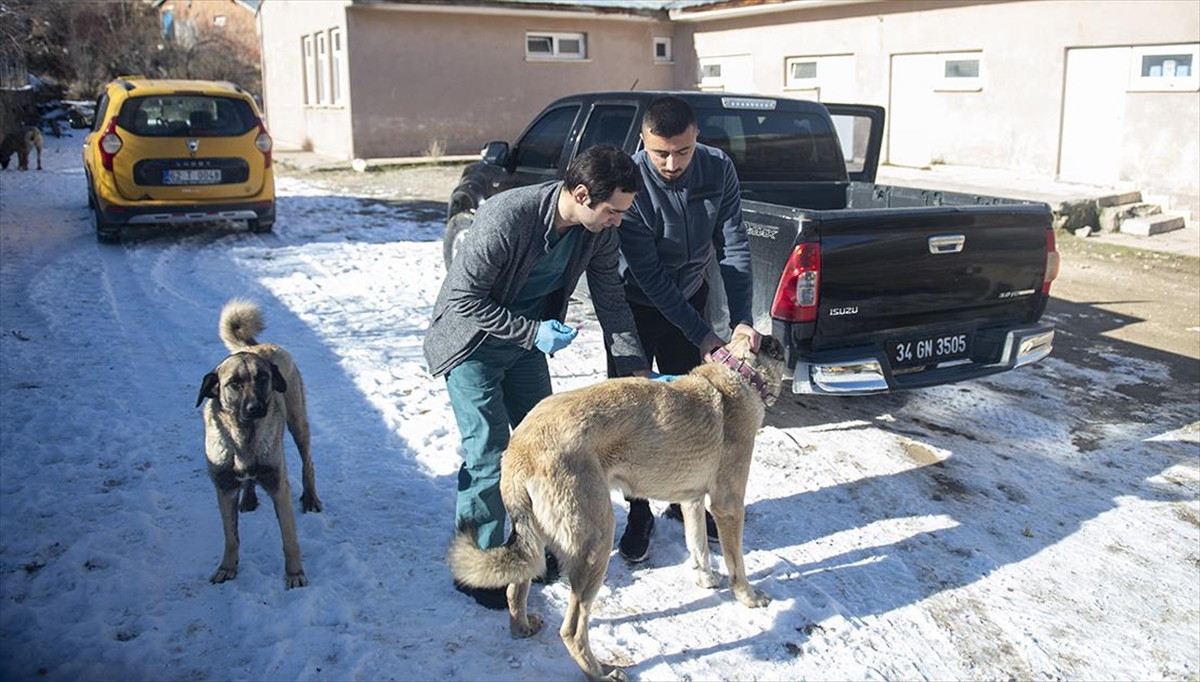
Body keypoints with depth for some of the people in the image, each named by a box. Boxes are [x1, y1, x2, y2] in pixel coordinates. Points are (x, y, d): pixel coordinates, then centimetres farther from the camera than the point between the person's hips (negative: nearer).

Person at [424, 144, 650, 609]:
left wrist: (637, 368, -9)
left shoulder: (599, 230, -12)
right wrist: (532, 332, -27)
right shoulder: (506, 218, -33)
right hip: (473, 342, -6)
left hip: (528, 339, 7)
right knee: (488, 456, -8)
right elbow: (464, 298, -26)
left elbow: (611, 302, -2)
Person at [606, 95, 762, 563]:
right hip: (635, 306, -4)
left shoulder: (718, 169, -17)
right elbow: (649, 275, -28)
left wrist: (742, 319, -25)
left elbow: (734, 247, -14)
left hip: (690, 296, 4)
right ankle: (638, 513, 16)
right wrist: (702, 335, -29)